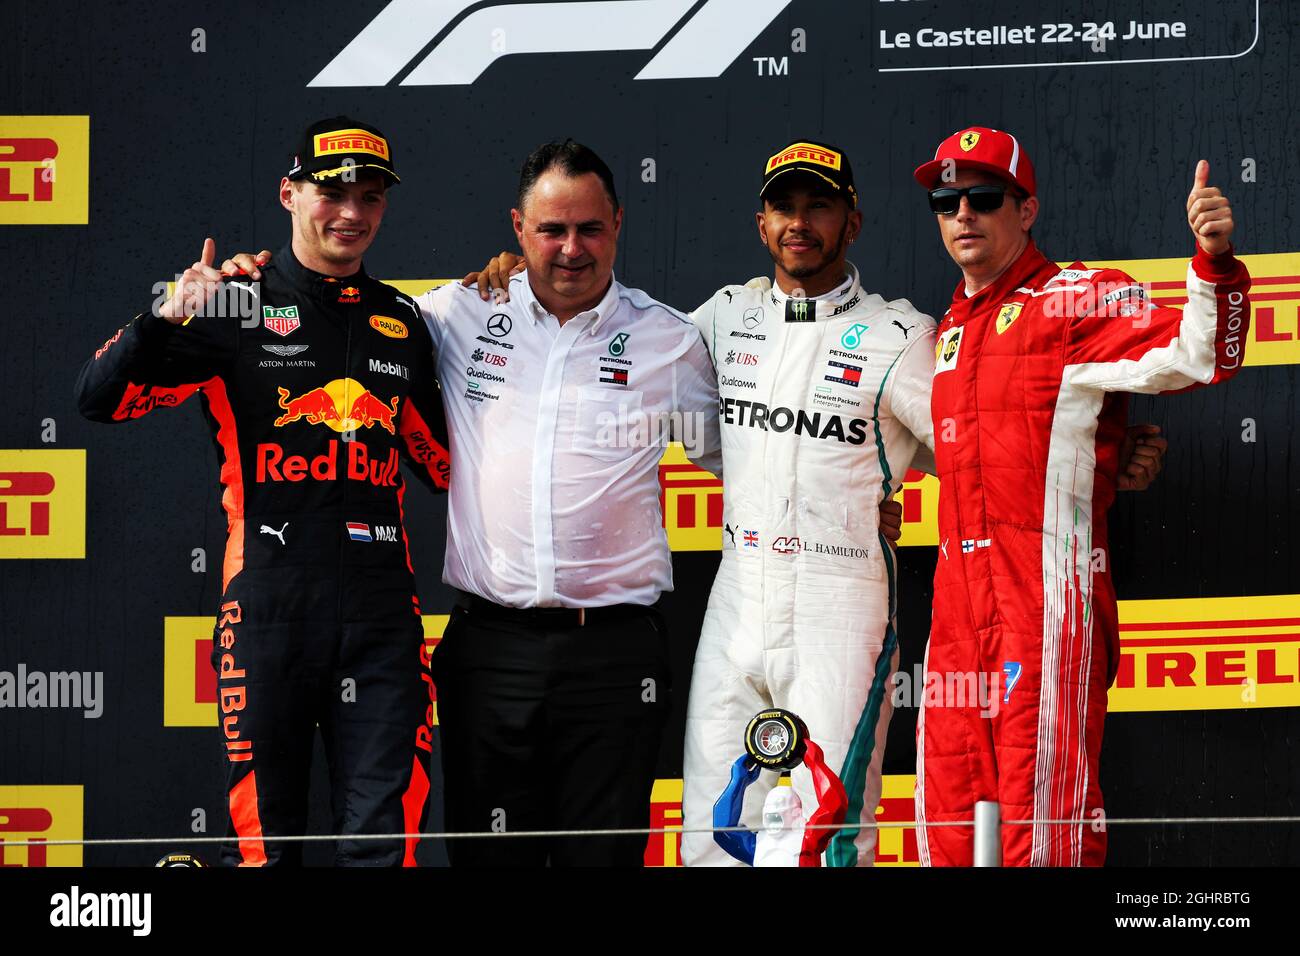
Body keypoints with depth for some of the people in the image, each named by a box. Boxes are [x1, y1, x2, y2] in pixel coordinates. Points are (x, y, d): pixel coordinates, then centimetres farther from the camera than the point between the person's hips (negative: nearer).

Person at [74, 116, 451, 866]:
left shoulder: (401, 321, 15)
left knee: (385, 838, -2)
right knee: (264, 839, 2)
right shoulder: (237, 307, 2)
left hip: (383, 615, 3)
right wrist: (166, 320, -23)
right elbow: (103, 398, -6)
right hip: (269, 612, -3)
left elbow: (441, 463, 23)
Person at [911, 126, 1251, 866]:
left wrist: (1214, 262, -34)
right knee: (951, 823, 7)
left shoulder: (1078, 302, -3)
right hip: (961, 601, 7)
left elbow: (1196, 357, -19)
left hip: (1050, 600, -7)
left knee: (1044, 820, -11)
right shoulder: (953, 328, 19)